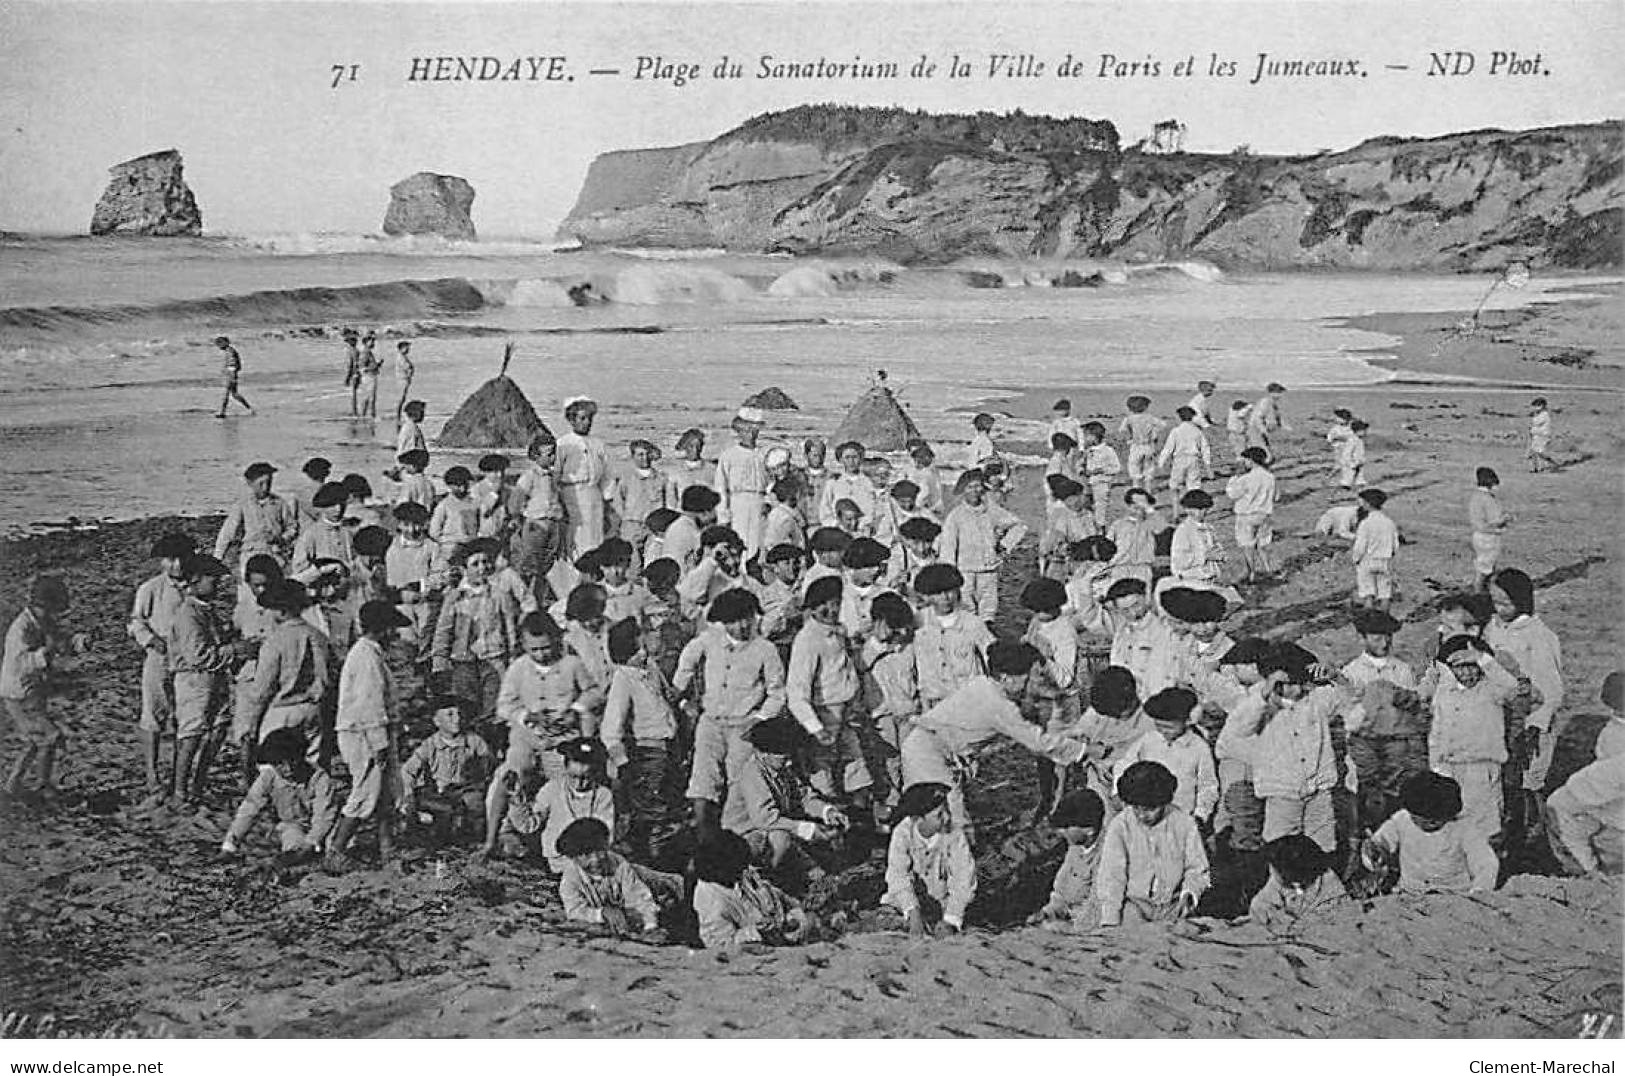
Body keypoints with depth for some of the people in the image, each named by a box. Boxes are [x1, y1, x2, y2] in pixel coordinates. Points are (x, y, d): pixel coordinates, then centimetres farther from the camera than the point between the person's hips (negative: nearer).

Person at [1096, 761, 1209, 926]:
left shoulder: (1183, 824, -1)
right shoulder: (1119, 827, -5)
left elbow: (1197, 869, 10)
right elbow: (1111, 877, -6)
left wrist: (1190, 892, -12)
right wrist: (1109, 922, -14)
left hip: (1172, 907, 1)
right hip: (1133, 905, -1)